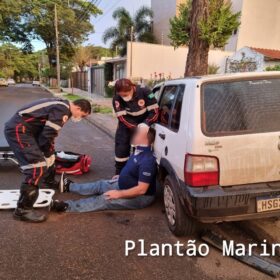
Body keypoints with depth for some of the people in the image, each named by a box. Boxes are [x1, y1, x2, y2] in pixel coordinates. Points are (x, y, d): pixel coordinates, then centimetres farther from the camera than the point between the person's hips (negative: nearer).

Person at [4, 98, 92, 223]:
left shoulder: (62, 106, 14)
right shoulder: (62, 110, -19)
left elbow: (49, 132, 20)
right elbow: (47, 135, -21)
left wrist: (50, 154, 18)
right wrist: (48, 154, -4)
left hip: (21, 129, 11)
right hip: (18, 130, -11)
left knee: (48, 158, 26)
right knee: (37, 168, -17)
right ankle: (23, 209, -9)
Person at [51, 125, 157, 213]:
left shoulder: (147, 160, -33)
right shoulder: (139, 150, -1)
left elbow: (142, 189, -32)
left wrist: (119, 194, -28)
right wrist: (121, 177, 13)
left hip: (140, 197, -9)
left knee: (104, 200, -18)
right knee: (101, 185, 13)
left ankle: (67, 206, -17)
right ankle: (70, 186, 27)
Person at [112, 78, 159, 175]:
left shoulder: (144, 92, -28)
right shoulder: (117, 98, -24)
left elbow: (154, 111, -23)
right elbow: (122, 117, -24)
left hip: (144, 123, -1)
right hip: (127, 125, 1)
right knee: (121, 149, 1)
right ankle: (119, 174, 18)